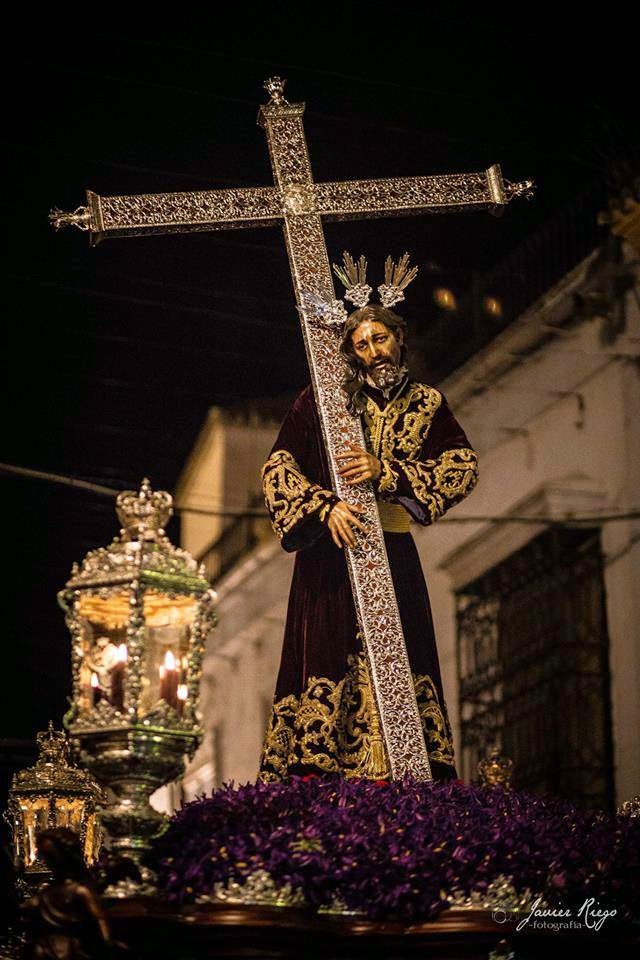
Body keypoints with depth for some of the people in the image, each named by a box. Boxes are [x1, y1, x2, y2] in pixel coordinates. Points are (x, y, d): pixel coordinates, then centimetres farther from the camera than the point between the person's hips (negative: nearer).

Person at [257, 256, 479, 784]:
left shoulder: (426, 403, 12)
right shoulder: (323, 398, 5)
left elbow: (464, 464, -2)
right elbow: (278, 466, -1)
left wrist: (386, 473, -12)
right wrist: (325, 506, -18)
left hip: (393, 550, 2)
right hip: (330, 546, -2)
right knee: (329, 663, -8)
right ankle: (315, 775, -8)